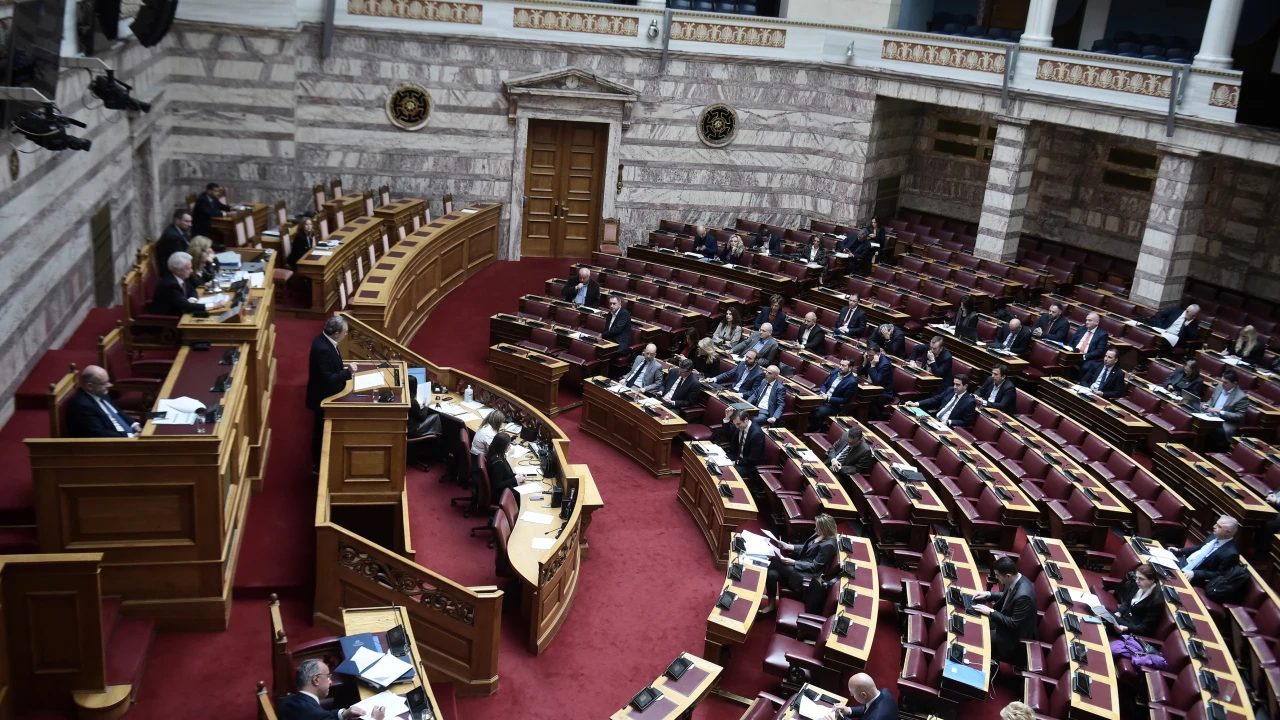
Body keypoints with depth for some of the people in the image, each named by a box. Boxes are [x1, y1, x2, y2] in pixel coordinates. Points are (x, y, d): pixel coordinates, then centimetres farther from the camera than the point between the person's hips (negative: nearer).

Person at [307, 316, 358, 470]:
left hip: (326, 394, 9)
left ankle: (319, 461, 39)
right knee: (322, 430, 8)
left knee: (322, 429, 23)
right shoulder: (323, 349, -32)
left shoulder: (324, 340, -3)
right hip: (324, 398, -9)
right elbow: (328, 379, -31)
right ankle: (318, 465, 25)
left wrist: (343, 368, 1)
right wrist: (348, 372, -25)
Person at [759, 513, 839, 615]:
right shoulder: (819, 535, 4)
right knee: (772, 573, -15)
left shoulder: (828, 545, -21)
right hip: (801, 566, 8)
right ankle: (770, 604, -3)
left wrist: (792, 562, -20)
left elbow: (814, 566, -19)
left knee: (774, 562, -17)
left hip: (807, 576, -8)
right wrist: (788, 546, 5)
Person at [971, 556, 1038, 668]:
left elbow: (1014, 624, -28)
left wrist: (991, 612, -24)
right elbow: (1007, 596, 11)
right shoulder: (1016, 580, -10)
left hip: (1017, 635, -9)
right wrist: (989, 594, -2)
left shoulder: (1023, 595, -37)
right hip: (1007, 621, 9)